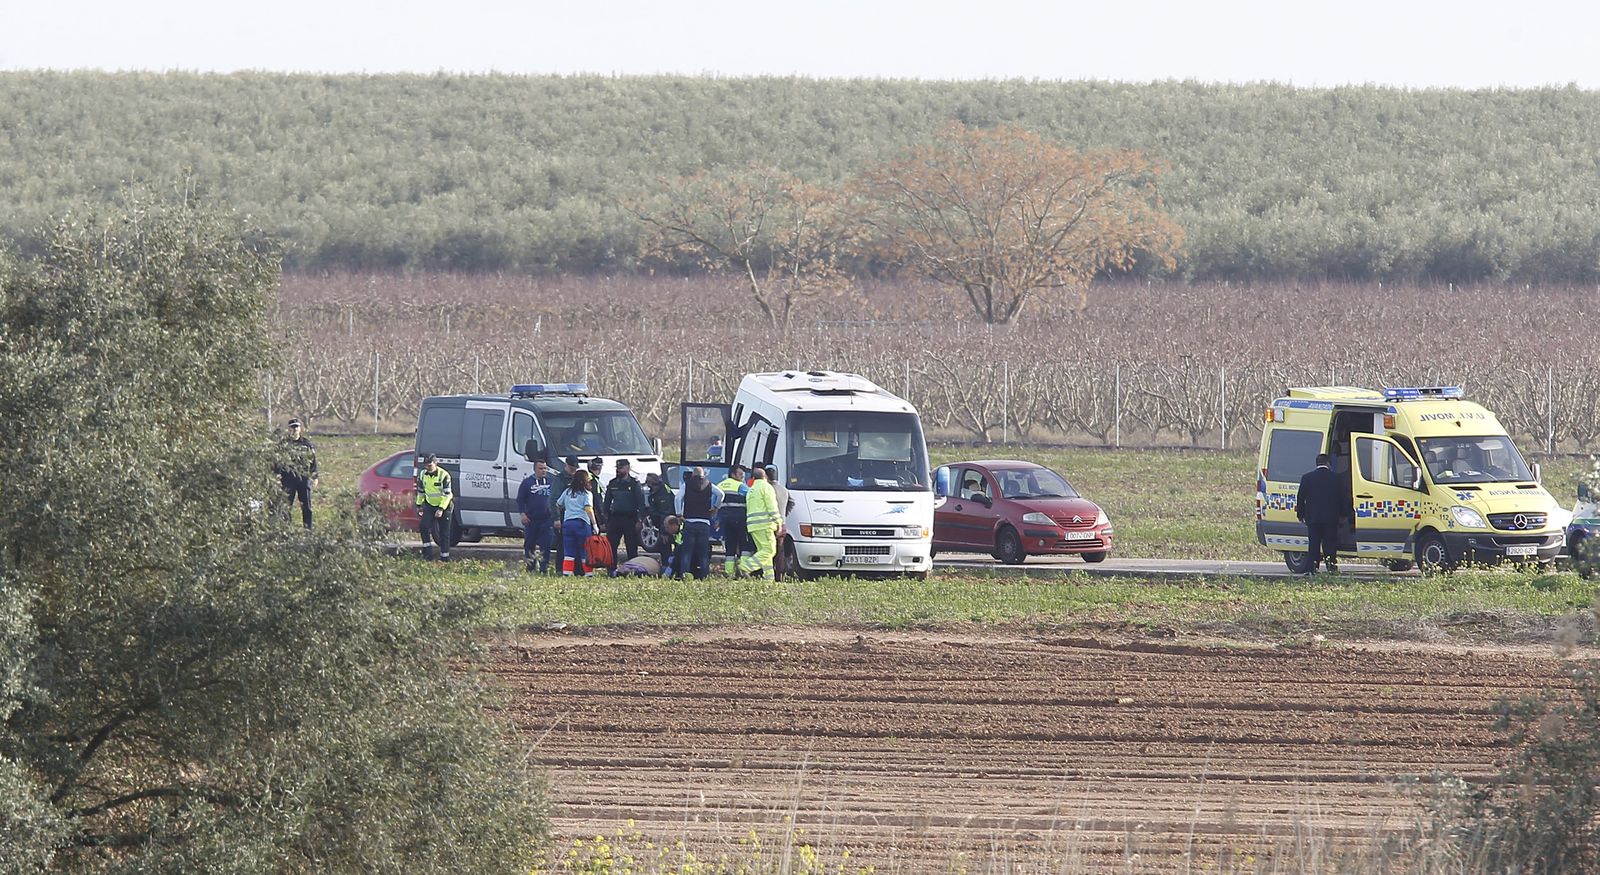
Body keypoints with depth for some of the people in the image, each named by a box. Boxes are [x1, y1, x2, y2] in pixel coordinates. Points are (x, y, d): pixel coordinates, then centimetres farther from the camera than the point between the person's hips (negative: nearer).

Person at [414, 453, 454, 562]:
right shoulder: (423, 475, -3)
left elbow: (447, 494, -18)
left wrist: (441, 509, -24)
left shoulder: (444, 475, -20)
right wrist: (419, 505, 14)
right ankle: (427, 552, -9)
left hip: (444, 505, -4)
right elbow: (420, 491, 12)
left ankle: (445, 557, 6)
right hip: (430, 504, 4)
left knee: (444, 533, -2)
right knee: (423, 526, -15)